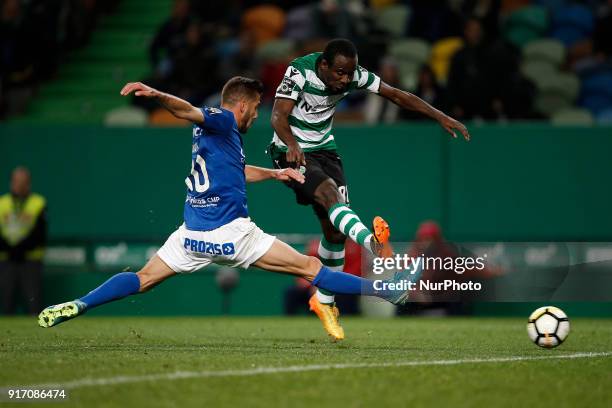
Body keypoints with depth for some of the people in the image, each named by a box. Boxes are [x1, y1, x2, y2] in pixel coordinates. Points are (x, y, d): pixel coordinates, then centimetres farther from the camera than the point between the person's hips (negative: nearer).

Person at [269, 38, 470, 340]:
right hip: (292, 153, -6)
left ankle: (324, 301, 18)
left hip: (323, 149, 6)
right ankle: (374, 244, -57)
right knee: (330, 193, -32)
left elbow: (396, 95, -4)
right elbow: (278, 115, -30)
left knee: (335, 229, 1)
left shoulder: (354, 75, -9)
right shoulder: (300, 72, -23)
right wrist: (292, 145, -50)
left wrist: (440, 117, -9)